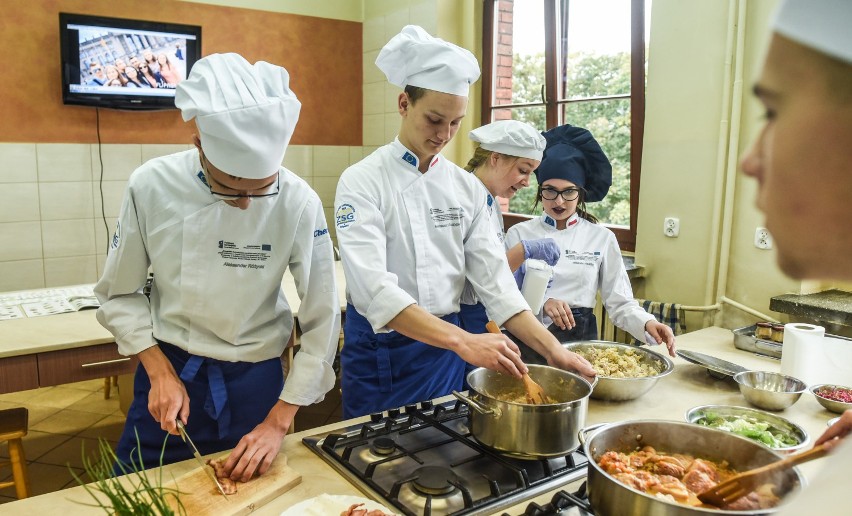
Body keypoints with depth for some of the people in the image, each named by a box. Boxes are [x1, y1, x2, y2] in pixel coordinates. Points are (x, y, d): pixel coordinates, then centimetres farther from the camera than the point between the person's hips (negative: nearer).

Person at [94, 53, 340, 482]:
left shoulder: (299, 203, -20)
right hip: (166, 370, 1)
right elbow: (119, 294, -1)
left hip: (254, 380, -1)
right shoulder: (151, 186, -16)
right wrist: (160, 372, -11)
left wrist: (278, 422, -12)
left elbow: (322, 323, -13)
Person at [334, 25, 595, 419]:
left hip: (445, 346, 5)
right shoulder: (362, 182, -14)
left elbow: (494, 280, 0)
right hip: (379, 350, -4)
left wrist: (553, 350, -10)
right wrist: (463, 342, -38)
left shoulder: (467, 188, 1)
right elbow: (372, 289, -27)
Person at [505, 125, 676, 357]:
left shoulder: (602, 238, 4)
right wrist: (542, 304, -21)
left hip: (581, 337, 1)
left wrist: (647, 324, -14)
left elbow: (620, 302, 5)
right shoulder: (519, 234, 2)